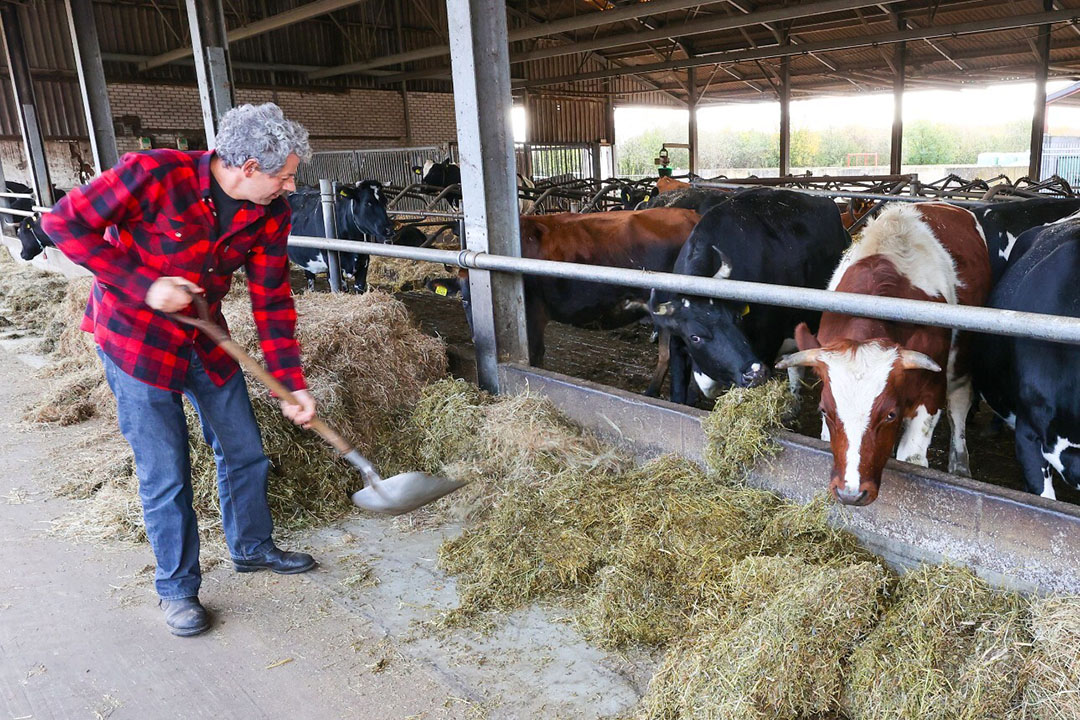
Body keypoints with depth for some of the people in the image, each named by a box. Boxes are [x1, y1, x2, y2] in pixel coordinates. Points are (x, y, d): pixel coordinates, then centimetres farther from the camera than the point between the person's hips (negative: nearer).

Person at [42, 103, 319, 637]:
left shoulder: (271, 214, -9)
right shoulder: (155, 174, -24)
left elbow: (272, 302, -4)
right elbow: (66, 223, -17)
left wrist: (292, 384, -8)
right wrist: (144, 286, -24)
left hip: (205, 340, 5)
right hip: (134, 337, -5)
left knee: (244, 452, 13)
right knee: (165, 475, 1)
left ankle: (251, 548, 38)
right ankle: (177, 588, 22)